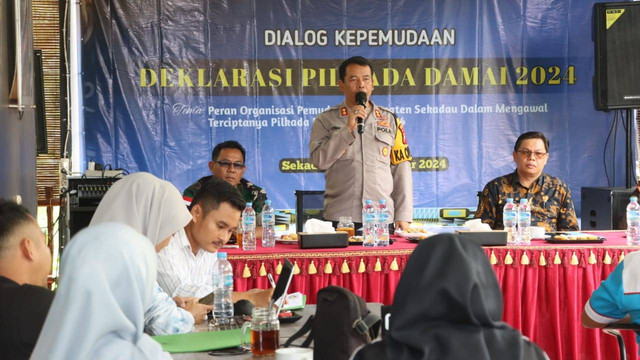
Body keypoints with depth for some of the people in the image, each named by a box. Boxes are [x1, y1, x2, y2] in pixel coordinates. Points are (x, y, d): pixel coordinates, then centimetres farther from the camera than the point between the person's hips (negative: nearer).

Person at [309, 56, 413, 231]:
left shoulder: (389, 120, 11)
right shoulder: (326, 120, 6)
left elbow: (401, 168, 9)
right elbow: (319, 160, -7)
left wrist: (403, 216, 2)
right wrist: (348, 129, -14)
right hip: (339, 219, -1)